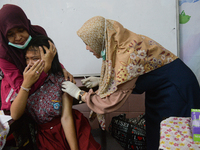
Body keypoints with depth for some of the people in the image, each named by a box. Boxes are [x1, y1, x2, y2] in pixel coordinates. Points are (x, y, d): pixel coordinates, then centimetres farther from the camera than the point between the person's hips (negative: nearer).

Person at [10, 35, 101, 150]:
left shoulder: (61, 81, -10)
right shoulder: (24, 81, -1)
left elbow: (66, 118, -13)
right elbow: (15, 115, -11)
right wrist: (26, 85, -19)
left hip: (70, 130, -2)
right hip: (45, 135, 2)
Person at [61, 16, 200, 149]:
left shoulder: (127, 54, -32)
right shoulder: (120, 45, -5)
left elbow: (112, 101, -28)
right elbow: (125, 76, 11)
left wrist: (79, 93, -18)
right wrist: (100, 81, 3)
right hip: (159, 89, 9)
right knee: (153, 134, 18)